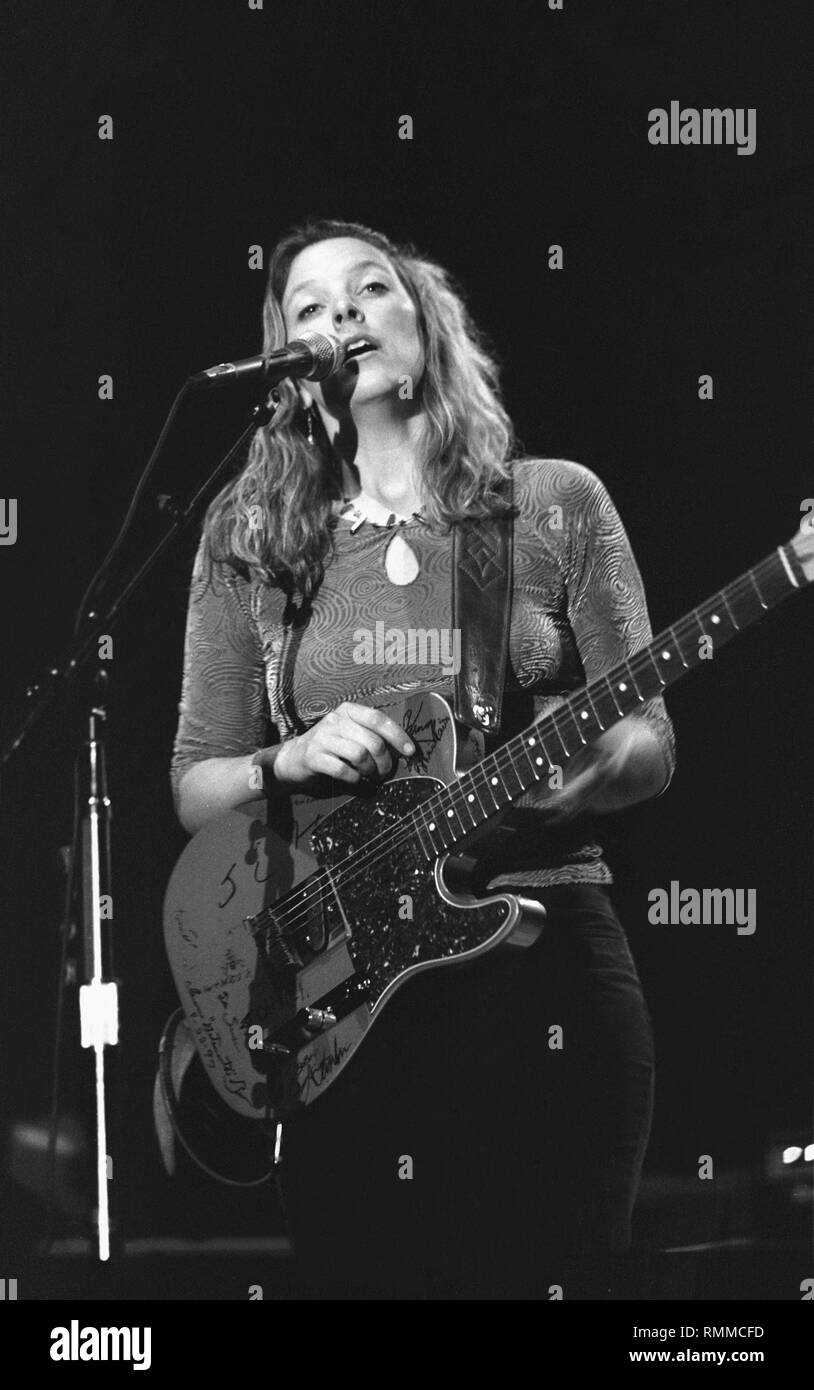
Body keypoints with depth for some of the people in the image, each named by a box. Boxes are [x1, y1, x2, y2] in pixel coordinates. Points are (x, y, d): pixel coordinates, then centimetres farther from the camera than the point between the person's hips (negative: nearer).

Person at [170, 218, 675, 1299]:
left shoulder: (555, 503, 5)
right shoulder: (249, 539, 8)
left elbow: (652, 746, 5)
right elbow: (194, 789, 10)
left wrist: (592, 760, -17)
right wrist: (291, 761, -11)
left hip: (540, 964, -1)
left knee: (539, 1272, -4)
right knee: (357, 1273, 4)